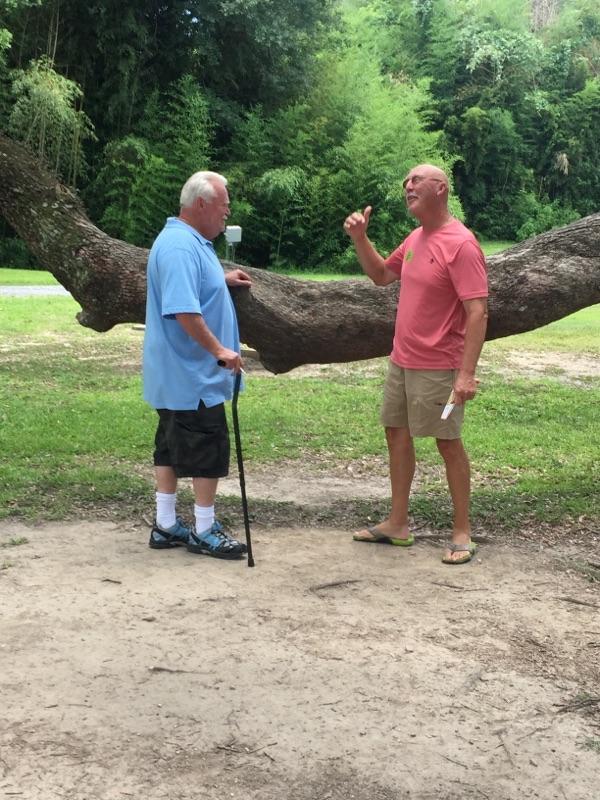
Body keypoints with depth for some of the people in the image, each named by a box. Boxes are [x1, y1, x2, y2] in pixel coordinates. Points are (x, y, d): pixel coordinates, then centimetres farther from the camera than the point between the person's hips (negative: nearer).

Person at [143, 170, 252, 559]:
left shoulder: (191, 241, 12)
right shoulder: (180, 247, -22)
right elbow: (184, 311, -30)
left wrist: (222, 278, 19)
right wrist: (220, 350, -25)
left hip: (177, 375, 11)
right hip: (192, 376, -11)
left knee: (173, 446, 14)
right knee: (209, 449, -1)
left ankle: (166, 525, 22)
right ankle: (204, 531, 9)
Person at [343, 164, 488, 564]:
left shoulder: (461, 244, -18)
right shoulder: (415, 238, 8)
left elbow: (477, 312, -22)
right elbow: (381, 275, 23)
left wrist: (467, 373, -28)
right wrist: (360, 238, 6)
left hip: (438, 367, -9)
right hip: (401, 361, 9)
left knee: (448, 442, -1)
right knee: (396, 432, 13)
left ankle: (462, 533, 10)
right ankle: (397, 524, 24)